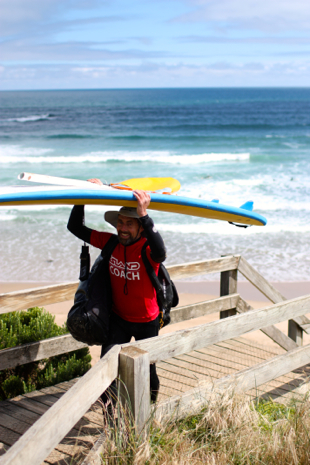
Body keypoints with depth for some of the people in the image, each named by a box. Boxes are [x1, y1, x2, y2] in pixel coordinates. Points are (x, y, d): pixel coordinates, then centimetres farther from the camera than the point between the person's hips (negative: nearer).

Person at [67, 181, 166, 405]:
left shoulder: (147, 249, -26)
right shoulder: (110, 243, -11)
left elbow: (160, 253, -53)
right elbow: (75, 227, -7)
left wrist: (144, 215, -61)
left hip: (147, 321, -3)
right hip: (119, 318, 3)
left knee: (146, 366, 15)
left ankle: (152, 401, 49)